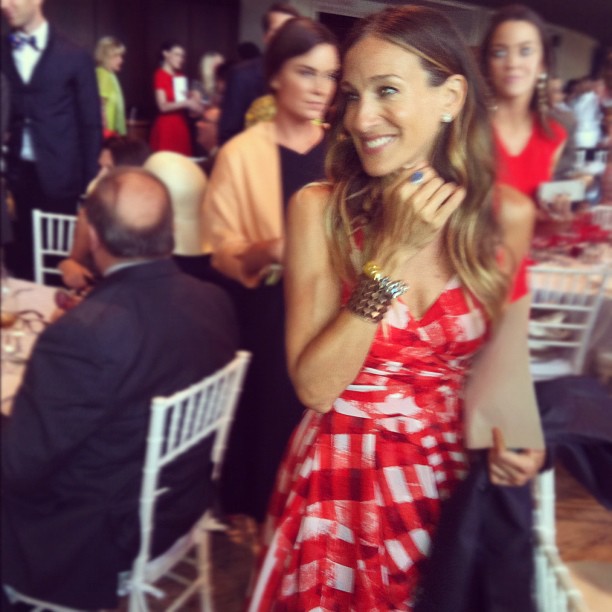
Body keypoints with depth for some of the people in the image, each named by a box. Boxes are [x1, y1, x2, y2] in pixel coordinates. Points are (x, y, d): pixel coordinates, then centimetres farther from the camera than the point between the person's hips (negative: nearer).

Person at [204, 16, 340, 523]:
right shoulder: (241, 153, -6)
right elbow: (221, 248, -5)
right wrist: (266, 251, -24)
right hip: (270, 318, -3)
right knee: (274, 420, 5)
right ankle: (271, 520, 30)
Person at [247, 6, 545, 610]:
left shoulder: (506, 215, -7)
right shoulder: (320, 210, -14)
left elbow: (495, 355, 9)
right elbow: (313, 385, -19)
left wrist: (511, 432, -9)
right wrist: (392, 254, -24)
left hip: (459, 475, 2)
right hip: (345, 480, -2)